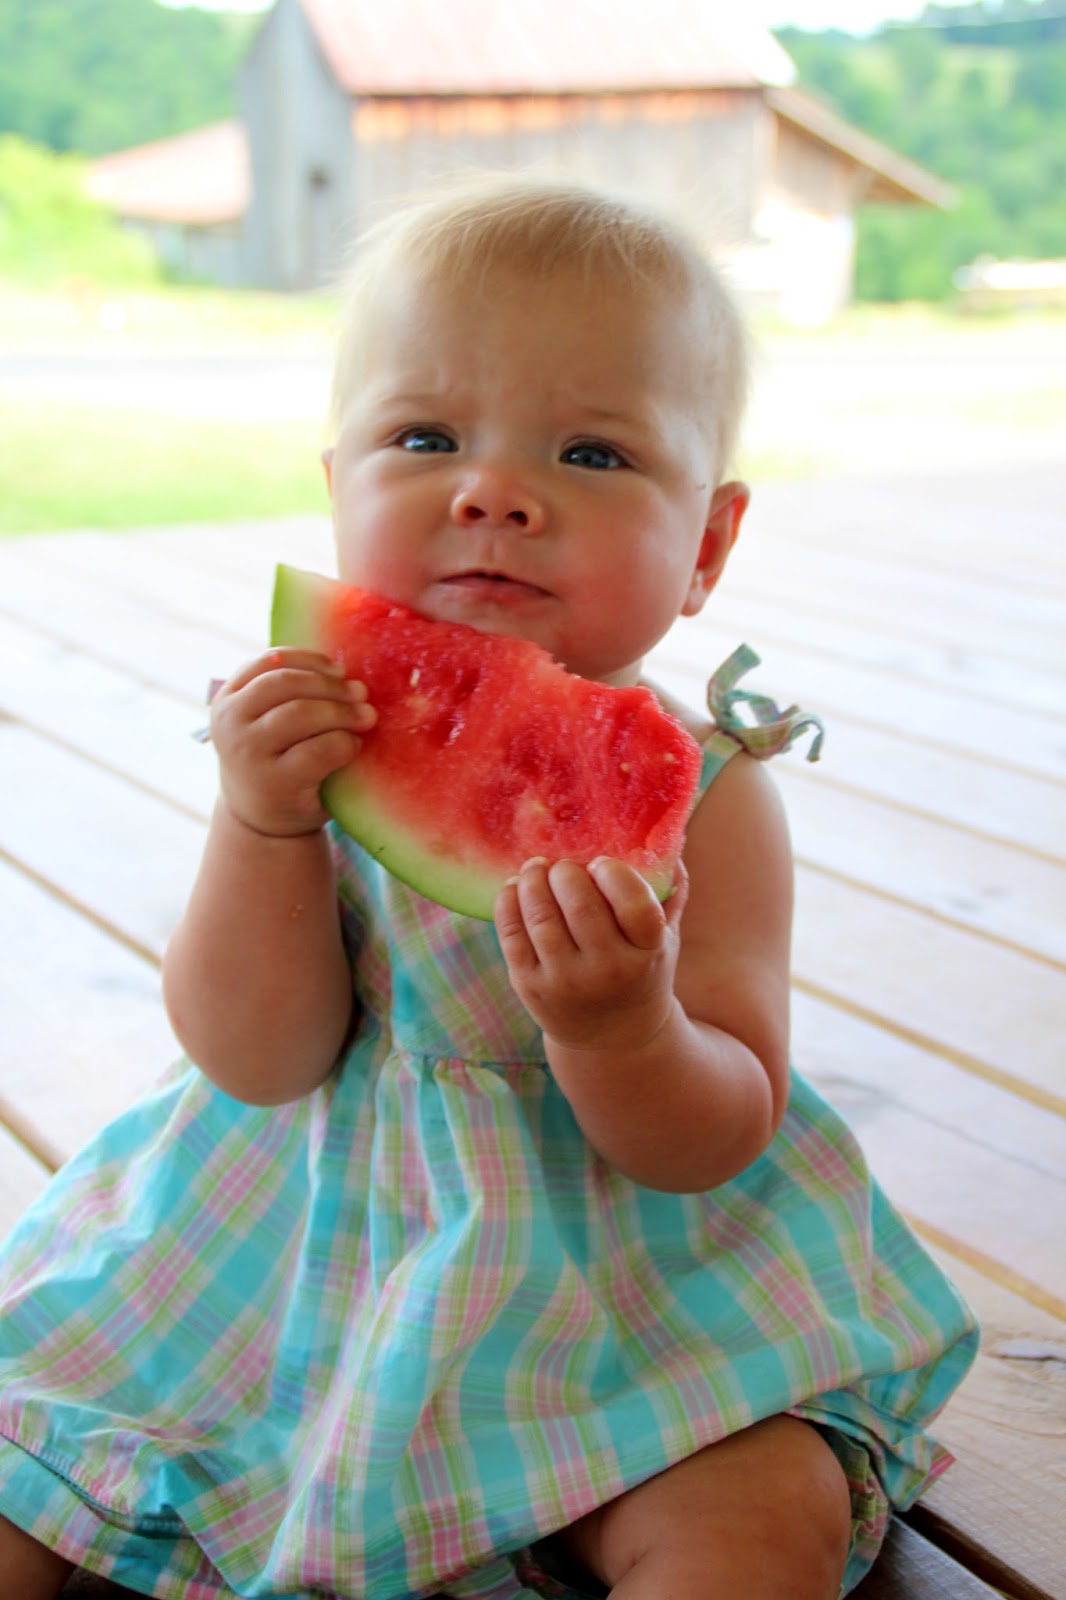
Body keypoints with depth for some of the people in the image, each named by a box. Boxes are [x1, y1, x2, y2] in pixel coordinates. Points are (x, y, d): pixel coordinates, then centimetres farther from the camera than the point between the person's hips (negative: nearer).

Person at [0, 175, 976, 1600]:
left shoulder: (700, 791, -16)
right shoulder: (310, 729, -10)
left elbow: (713, 1143, -15)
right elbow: (261, 1063, -12)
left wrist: (621, 1029, -38)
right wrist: (264, 828, -28)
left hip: (622, 1277, -1)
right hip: (298, 1242, 2)